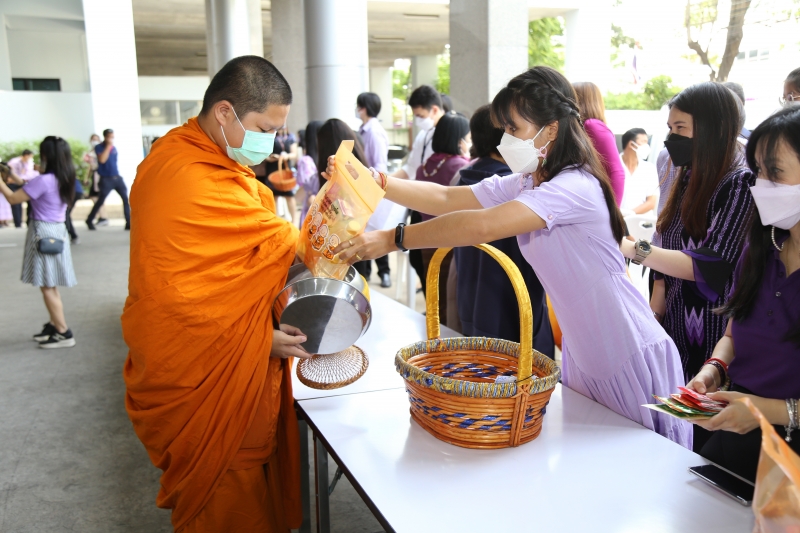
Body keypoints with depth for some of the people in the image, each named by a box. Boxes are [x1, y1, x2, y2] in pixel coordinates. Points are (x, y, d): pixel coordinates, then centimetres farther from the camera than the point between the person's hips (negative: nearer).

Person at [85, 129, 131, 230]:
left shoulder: (114, 148, 11)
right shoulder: (99, 148, -6)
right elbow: (102, 160, -22)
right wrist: (108, 146, -19)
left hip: (117, 177, 5)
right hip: (106, 179, -5)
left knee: (126, 198, -5)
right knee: (100, 201, 1)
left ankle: (128, 223, -3)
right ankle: (89, 220, 20)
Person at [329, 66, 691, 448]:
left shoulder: (575, 188, -25)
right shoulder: (521, 185, 4)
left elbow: (482, 226, -35)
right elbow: (446, 199, 0)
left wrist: (391, 240, -33)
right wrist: (374, 182, -10)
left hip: (632, 360, -8)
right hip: (583, 358, 8)